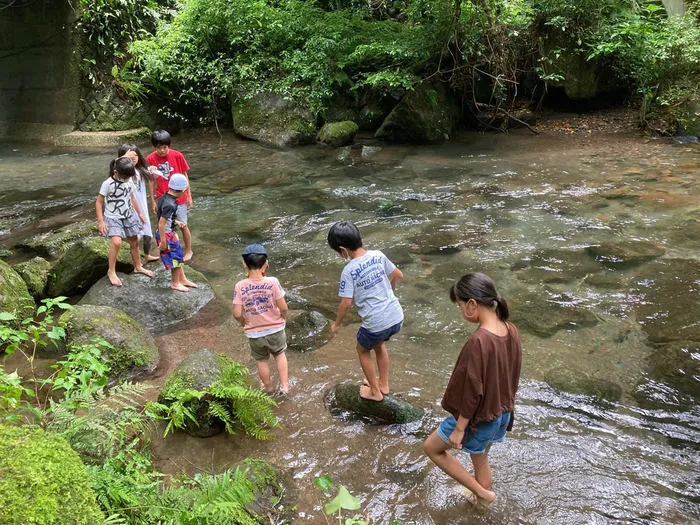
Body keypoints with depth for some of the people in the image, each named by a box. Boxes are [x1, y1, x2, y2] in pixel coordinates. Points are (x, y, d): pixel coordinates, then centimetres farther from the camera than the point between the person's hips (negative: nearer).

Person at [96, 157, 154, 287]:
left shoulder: (129, 181, -1)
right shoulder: (108, 184, -18)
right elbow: (99, 202, -12)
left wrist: (139, 213, 19)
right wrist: (101, 221, -17)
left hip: (129, 216, 6)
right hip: (113, 218, -6)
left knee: (134, 242, 15)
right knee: (116, 242, -25)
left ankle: (138, 267, 35)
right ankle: (111, 271, -10)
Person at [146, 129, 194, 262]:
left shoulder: (177, 155, -10)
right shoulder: (150, 159, -6)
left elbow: (185, 175, -2)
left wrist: (189, 196, -1)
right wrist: (152, 200, 2)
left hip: (179, 197, -1)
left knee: (183, 225, 8)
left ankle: (188, 251, 25)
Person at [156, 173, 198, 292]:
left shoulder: (163, 197, 1)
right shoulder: (170, 204, -27)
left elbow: (158, 211, 16)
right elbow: (161, 223, -28)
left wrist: (175, 222, 18)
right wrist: (163, 241, -23)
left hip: (171, 233, 9)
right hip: (167, 235, -9)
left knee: (178, 256, 20)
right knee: (176, 258, 6)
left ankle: (183, 279, 33)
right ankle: (175, 283, 23)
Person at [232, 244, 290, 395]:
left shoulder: (240, 286, -18)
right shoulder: (272, 282, -20)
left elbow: (237, 314, -16)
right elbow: (283, 307, -17)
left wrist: (245, 323, 5)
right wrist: (283, 319, 5)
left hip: (254, 333, 0)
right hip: (276, 330, 0)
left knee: (261, 360, 25)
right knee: (280, 354, 29)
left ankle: (268, 388, 44)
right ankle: (284, 385, 30)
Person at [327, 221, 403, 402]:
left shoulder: (349, 270, -16)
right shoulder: (378, 255, -1)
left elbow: (346, 303, -14)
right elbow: (398, 275, 11)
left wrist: (336, 324, 2)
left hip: (376, 323, -6)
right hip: (397, 317, 6)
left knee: (363, 350, 24)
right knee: (379, 345, 33)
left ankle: (375, 391, 35)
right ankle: (384, 384, 46)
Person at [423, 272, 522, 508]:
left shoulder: (478, 341, -32)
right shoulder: (512, 331, -8)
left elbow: (473, 392, -27)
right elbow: (512, 376, 5)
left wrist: (459, 429, -15)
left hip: (478, 418, -7)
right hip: (502, 414, 7)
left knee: (431, 447, 17)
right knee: (480, 459, 29)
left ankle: (482, 493, 20)